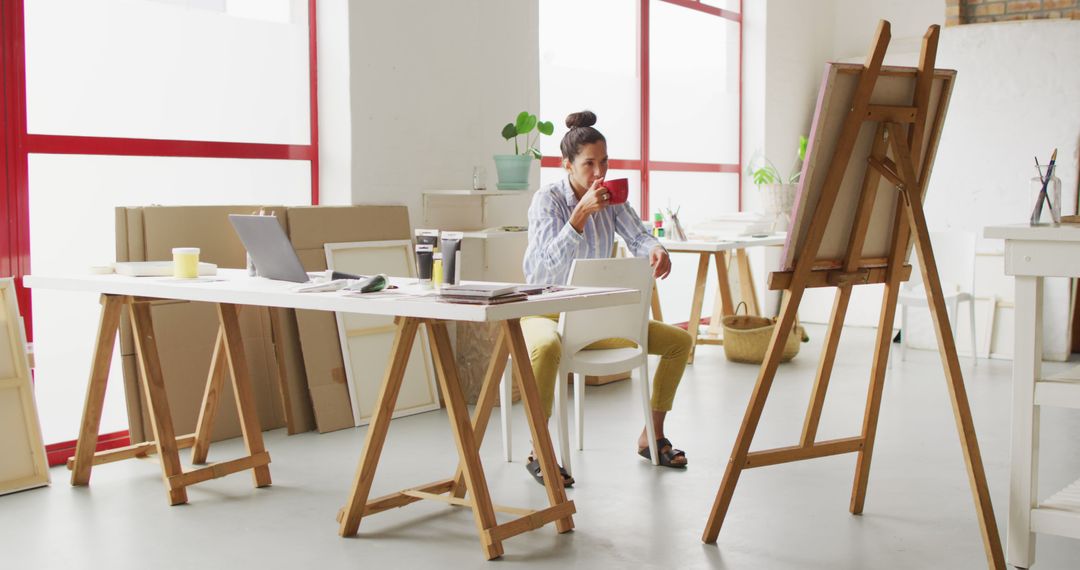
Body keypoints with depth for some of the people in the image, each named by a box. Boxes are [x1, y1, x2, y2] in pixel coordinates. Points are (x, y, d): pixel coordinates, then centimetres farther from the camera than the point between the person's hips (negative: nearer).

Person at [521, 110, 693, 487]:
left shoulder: (612, 198, 4)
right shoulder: (547, 200, -13)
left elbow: (637, 236, -9)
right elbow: (551, 260, -26)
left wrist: (656, 250, -32)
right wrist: (582, 212, -37)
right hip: (547, 311, -6)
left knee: (680, 341, 0)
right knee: (547, 348, -43)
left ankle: (652, 436, 12)